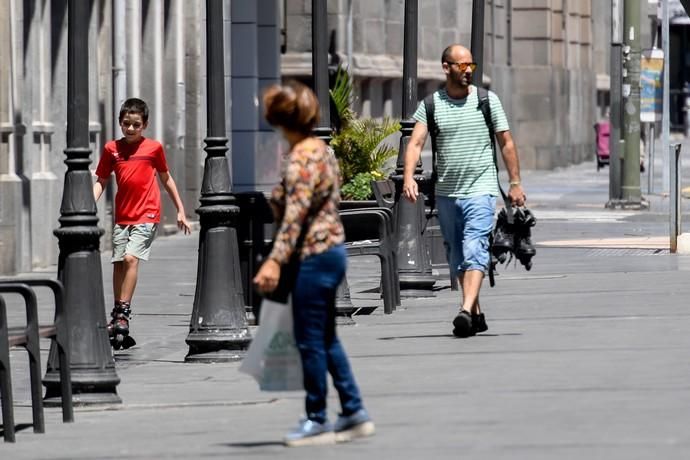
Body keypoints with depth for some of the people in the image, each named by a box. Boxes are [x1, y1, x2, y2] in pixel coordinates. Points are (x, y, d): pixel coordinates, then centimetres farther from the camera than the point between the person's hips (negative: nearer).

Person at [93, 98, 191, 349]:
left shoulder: (153, 147, 1)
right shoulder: (112, 149, 5)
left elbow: (166, 179, 13)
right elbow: (101, 182, 9)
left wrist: (181, 211, 14)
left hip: (147, 215, -4)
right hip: (122, 216, 4)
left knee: (131, 257, -18)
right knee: (118, 263, 6)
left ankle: (123, 313, -18)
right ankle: (118, 316, 17)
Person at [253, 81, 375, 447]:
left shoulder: (300, 159, -17)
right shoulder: (321, 149, 12)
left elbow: (295, 214, -27)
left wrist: (275, 260, -34)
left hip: (313, 256, -10)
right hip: (332, 249, 10)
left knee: (310, 341, -1)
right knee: (326, 338, 16)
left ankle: (317, 421, 5)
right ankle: (354, 413, 19)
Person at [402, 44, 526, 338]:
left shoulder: (487, 100, 2)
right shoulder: (431, 105, 2)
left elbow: (506, 143, 7)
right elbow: (415, 143, -8)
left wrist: (515, 183, 3)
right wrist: (408, 177, -25)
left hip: (480, 191, -3)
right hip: (446, 193, 3)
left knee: (474, 251, -18)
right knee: (457, 258, 11)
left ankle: (466, 311, -29)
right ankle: (476, 314, 23)